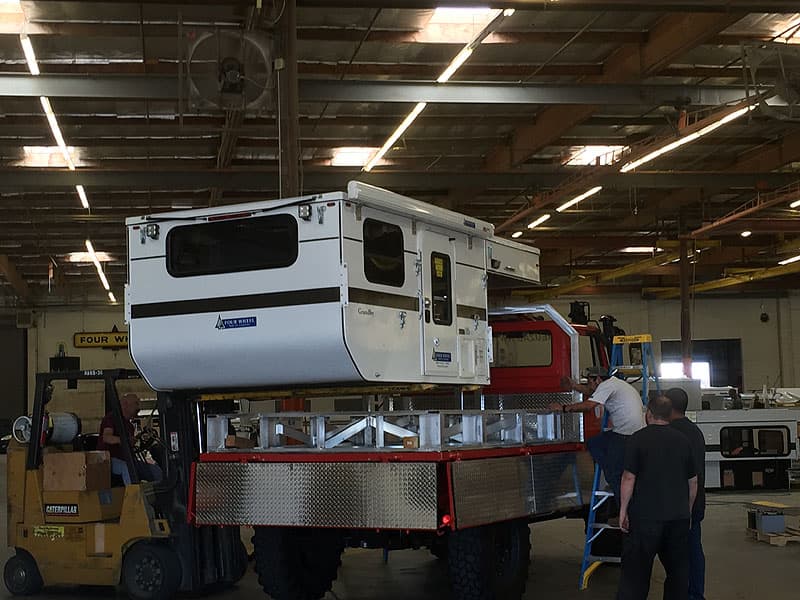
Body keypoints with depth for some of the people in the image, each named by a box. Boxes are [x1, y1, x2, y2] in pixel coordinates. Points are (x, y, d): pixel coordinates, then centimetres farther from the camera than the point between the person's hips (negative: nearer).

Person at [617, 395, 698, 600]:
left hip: (645, 516, -4)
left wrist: (623, 510, -3)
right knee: (677, 568, 14)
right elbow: (693, 481, 13)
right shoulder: (683, 440, 8)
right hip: (679, 515, 4)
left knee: (636, 569, -1)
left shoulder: (638, 439, -6)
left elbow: (629, 478, -11)